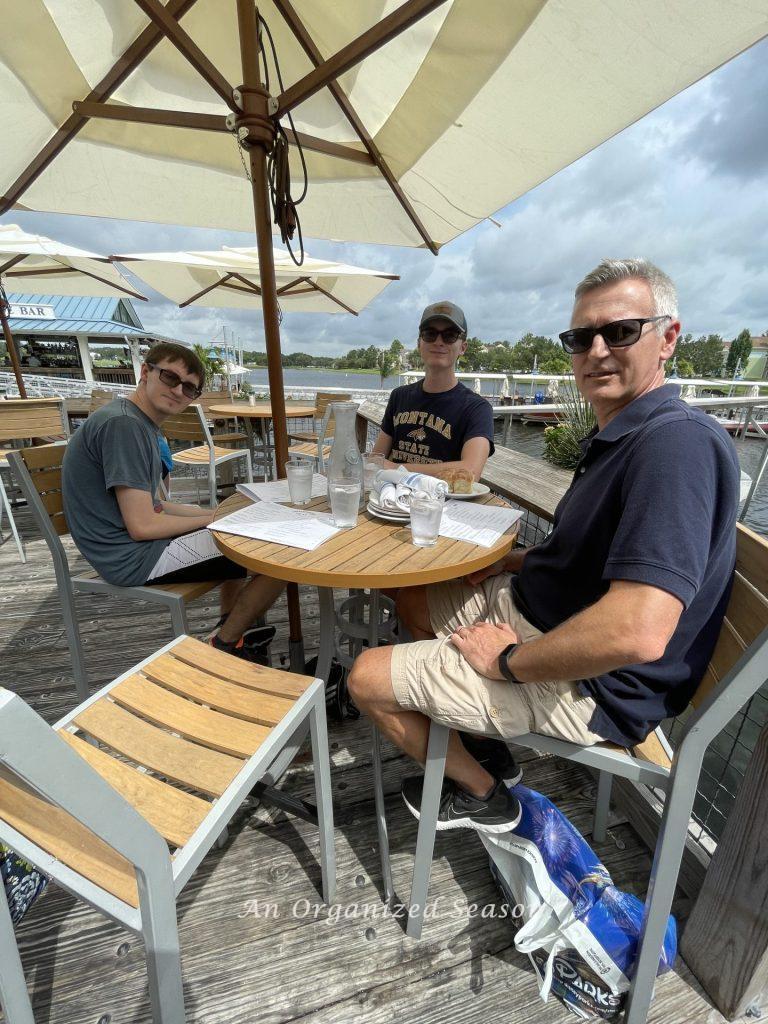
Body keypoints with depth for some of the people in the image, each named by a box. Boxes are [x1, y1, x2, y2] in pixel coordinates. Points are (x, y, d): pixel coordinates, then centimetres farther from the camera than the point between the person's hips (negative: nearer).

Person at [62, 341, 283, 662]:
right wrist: (213, 520, -10)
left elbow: (147, 504, 12)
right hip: (131, 557, -11)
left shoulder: (143, 423, 11)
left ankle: (228, 627, 29)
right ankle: (225, 645, 8)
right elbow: (142, 525, -23)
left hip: (133, 540, 11)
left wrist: (217, 513, 3)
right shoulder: (122, 423, -21)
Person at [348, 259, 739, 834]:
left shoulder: (679, 442, -26)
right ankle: (476, 731, 28)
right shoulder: (617, 436, 8)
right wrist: (520, 561, 4)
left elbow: (637, 633, -35)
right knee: (414, 599, 20)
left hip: (590, 682, -10)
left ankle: (482, 795, 16)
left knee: (368, 677, -8)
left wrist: (508, 660, -21)